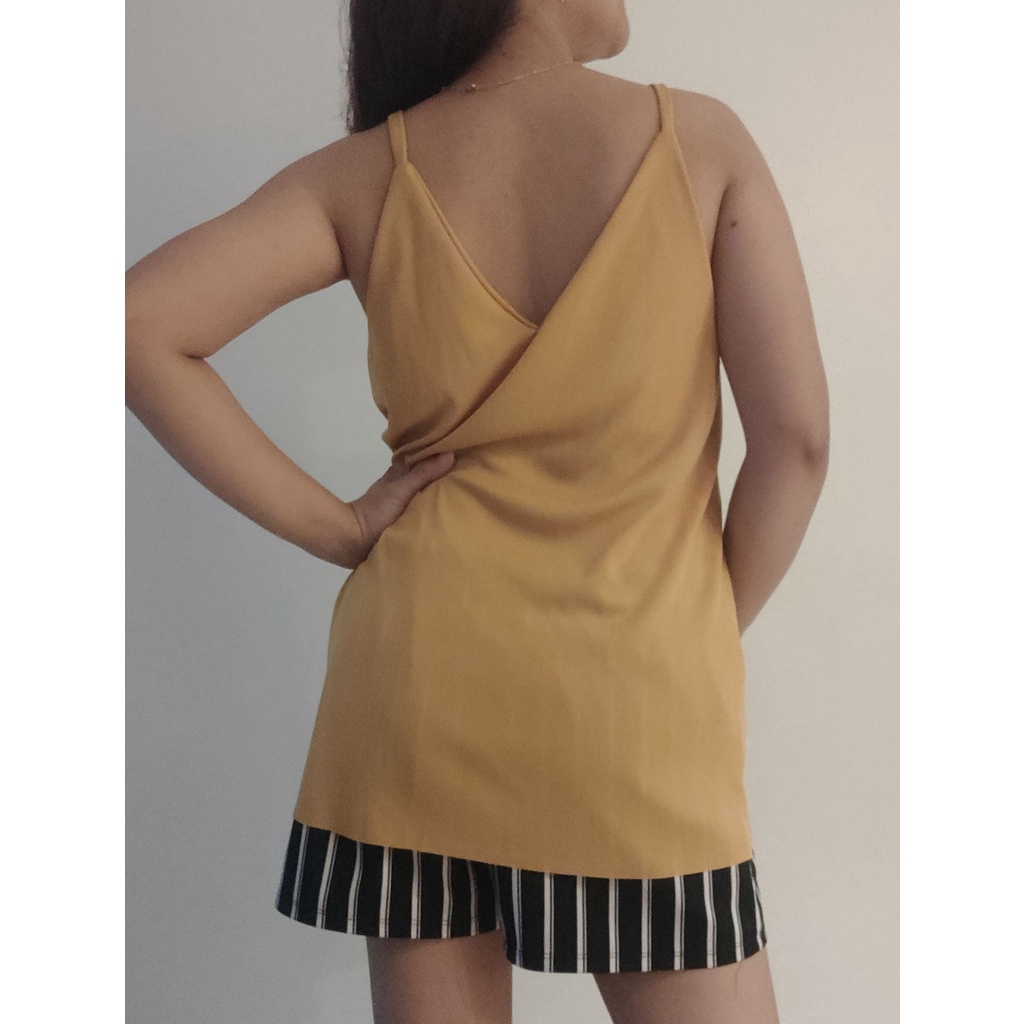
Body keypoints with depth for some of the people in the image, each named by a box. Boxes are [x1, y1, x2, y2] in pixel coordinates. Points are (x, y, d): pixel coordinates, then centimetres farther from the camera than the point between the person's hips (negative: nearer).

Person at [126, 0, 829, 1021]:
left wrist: (335, 527, -3)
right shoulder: (701, 139, -3)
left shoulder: (366, 174, 1)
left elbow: (138, 327, -8)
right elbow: (795, 434, -6)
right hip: (635, 705, -2)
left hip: (420, 676, 3)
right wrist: (712, 629, 7)